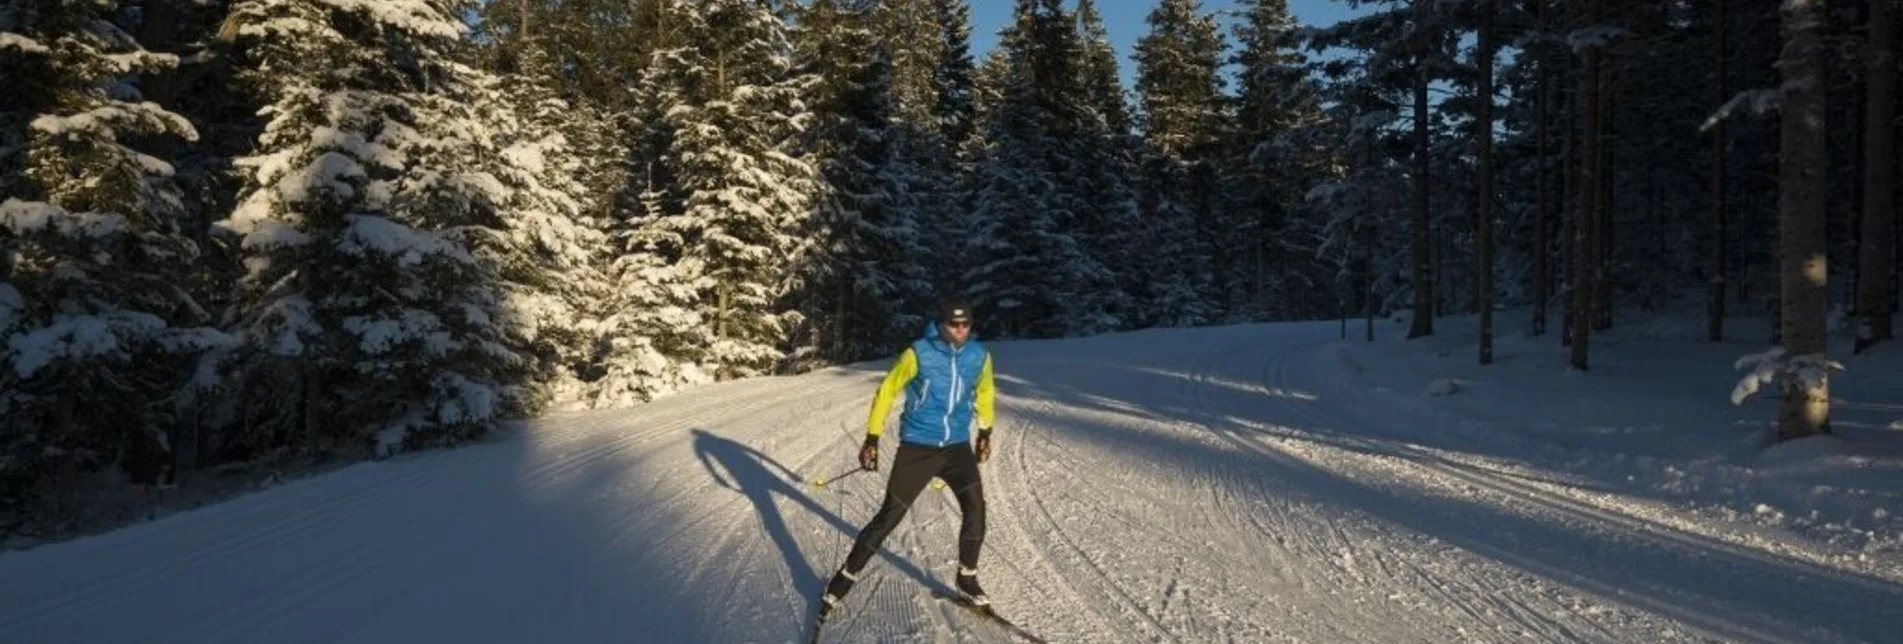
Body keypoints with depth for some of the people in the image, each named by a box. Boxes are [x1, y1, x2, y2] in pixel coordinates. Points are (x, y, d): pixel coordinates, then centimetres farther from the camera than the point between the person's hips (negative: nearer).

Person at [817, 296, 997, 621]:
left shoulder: (979, 356, -4)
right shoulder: (918, 354, -15)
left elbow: (984, 394, 16)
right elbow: (886, 392, -6)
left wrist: (985, 433, 23)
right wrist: (872, 439, -6)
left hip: (958, 446, 3)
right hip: (917, 447, -3)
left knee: (975, 508, -11)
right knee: (890, 515, -2)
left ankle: (967, 577, 12)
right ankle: (844, 579, 12)